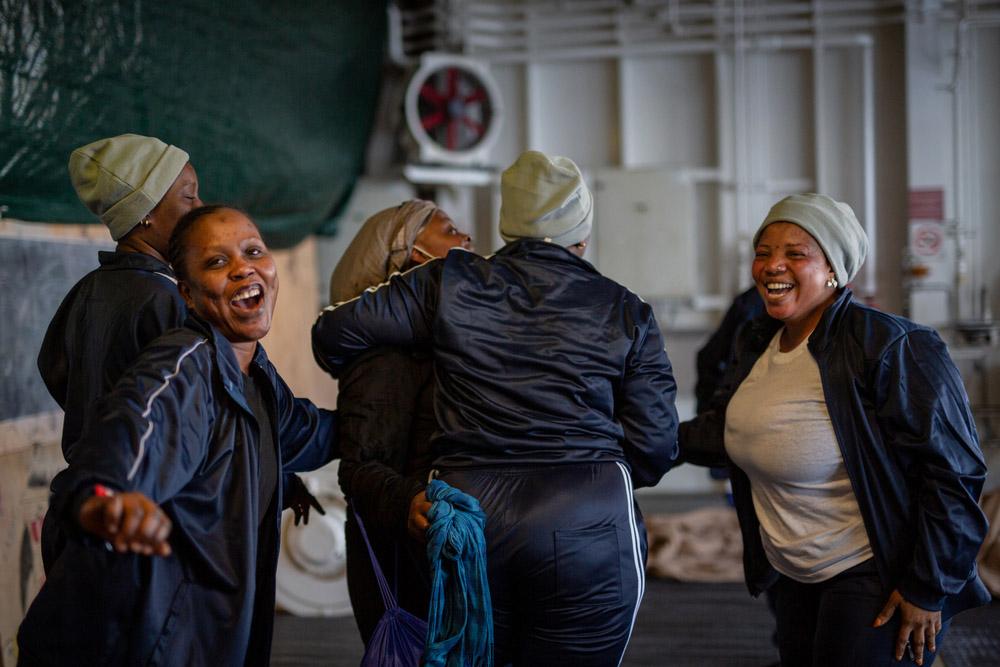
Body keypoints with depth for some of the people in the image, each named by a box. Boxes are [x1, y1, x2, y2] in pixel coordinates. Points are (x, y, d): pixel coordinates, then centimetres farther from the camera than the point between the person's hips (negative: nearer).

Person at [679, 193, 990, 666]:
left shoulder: (889, 347, -22)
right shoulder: (757, 344, 3)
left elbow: (953, 471, -21)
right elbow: (723, 430, 15)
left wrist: (929, 590, -19)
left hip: (874, 577, -8)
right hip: (794, 576, 8)